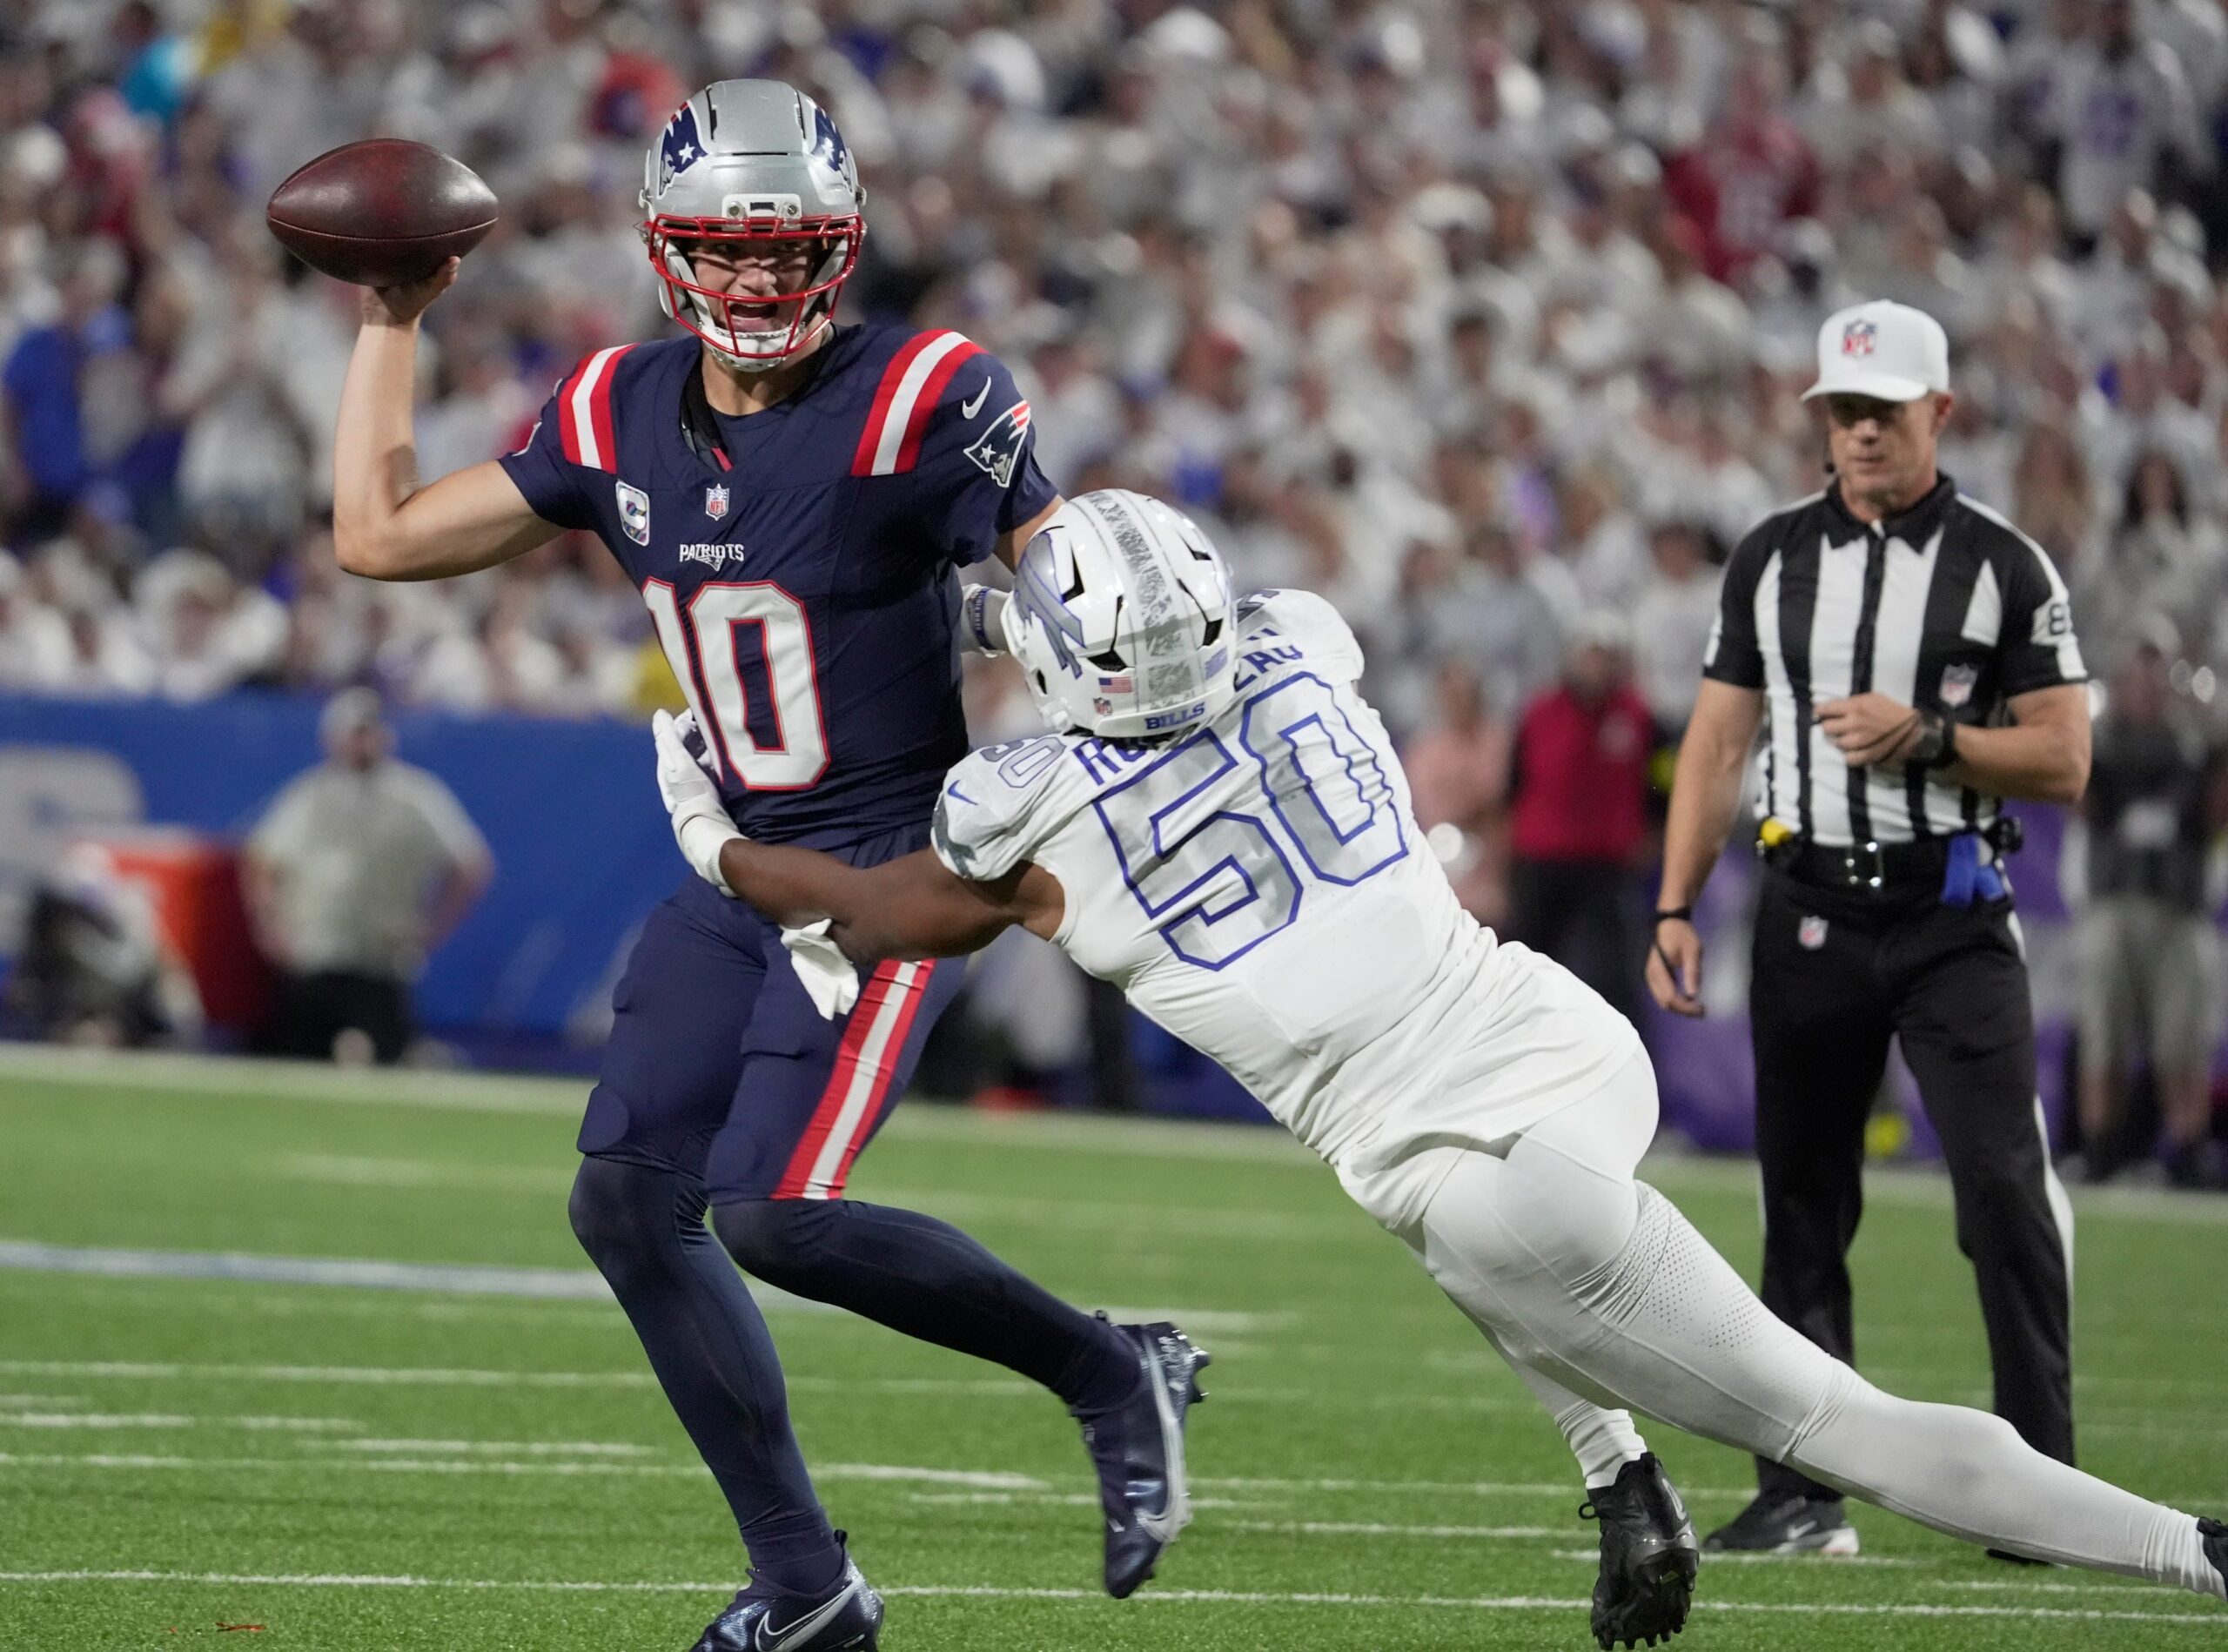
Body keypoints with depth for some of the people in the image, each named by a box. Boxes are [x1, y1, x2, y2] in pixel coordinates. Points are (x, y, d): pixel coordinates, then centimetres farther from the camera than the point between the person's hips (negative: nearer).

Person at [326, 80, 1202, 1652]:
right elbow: (380, 535, 10)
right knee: (628, 1199, 1)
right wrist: (393, 323, 8)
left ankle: (1114, 1376, 0)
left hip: (899, 858, -7)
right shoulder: (624, 418, 3)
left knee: (773, 1212, -19)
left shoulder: (914, 406, -16)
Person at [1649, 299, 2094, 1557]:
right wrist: (1676, 910, 3)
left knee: (2005, 1193, -10)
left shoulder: (2005, 566, 1)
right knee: (1805, 1204, 5)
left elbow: (2064, 763, -2)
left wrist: (1926, 736, -16)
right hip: (1811, 913, 3)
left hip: (1954, 917, -3)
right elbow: (1719, 743, 11)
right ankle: (1806, 1492, 9)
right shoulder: (1774, 557, 9)